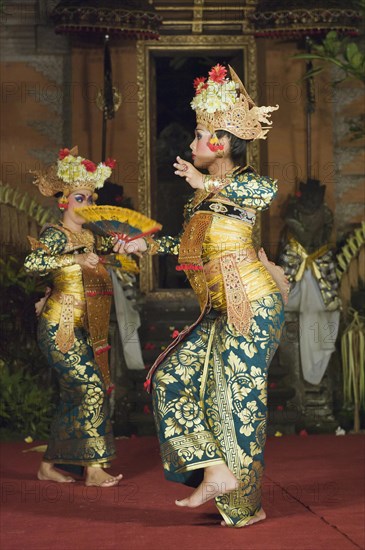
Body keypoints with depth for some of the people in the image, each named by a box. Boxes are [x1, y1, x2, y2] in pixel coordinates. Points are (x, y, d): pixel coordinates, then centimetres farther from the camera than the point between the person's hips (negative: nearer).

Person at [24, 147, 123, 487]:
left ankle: (49, 465, 17)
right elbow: (32, 263, -26)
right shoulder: (55, 235, -10)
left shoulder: (90, 237, 13)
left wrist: (118, 245, 2)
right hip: (59, 328, -8)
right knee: (92, 387, -14)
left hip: (84, 329, 8)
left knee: (74, 396, 8)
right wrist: (76, 259, -37)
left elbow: (109, 244, 27)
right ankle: (94, 468, -9)